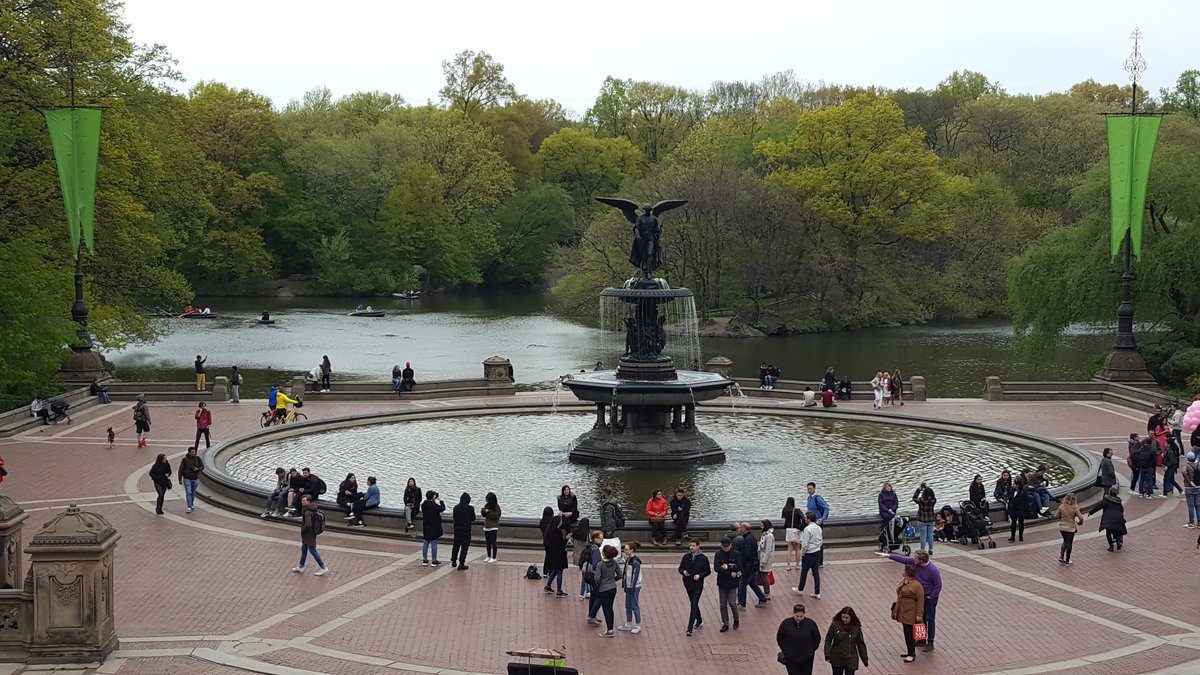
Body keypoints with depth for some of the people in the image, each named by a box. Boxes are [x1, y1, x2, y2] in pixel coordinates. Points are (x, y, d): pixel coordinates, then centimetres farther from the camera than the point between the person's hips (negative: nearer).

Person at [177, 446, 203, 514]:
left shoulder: (198, 459, -3)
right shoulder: (184, 460, -11)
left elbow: (202, 467, 3)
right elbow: (181, 470, -8)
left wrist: (197, 469, -20)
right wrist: (180, 479, -10)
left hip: (195, 479, 3)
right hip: (187, 479, -3)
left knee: (193, 493, 15)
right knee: (188, 493, -12)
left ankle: (192, 504, 37)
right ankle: (189, 508, -12)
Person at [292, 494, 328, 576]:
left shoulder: (308, 512, -27)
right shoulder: (312, 509, 4)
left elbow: (308, 524, -34)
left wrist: (302, 529, -17)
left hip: (309, 535, -10)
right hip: (307, 535, 10)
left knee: (312, 550, -1)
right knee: (304, 549, 20)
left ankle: (323, 568, 6)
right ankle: (301, 567, 33)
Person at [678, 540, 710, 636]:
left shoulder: (703, 558, -7)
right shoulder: (686, 557, 1)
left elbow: (708, 571, -1)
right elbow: (680, 568, 7)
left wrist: (700, 575, -18)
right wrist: (683, 572, -15)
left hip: (698, 586, -4)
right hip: (688, 585, 4)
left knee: (694, 606, -10)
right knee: (694, 604, 19)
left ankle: (690, 628, -11)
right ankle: (699, 621, 41)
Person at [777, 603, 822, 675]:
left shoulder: (811, 624, -9)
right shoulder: (786, 623, -10)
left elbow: (817, 638, 5)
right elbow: (779, 638, 1)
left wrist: (811, 650, -3)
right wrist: (785, 651, -5)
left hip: (807, 659, 1)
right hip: (791, 659, -1)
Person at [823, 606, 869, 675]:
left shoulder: (856, 628, -8)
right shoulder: (835, 625, -12)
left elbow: (861, 644, 1)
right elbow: (828, 640, -4)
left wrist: (865, 661, 4)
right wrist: (827, 654, -13)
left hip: (851, 660, -1)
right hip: (837, 659, 1)